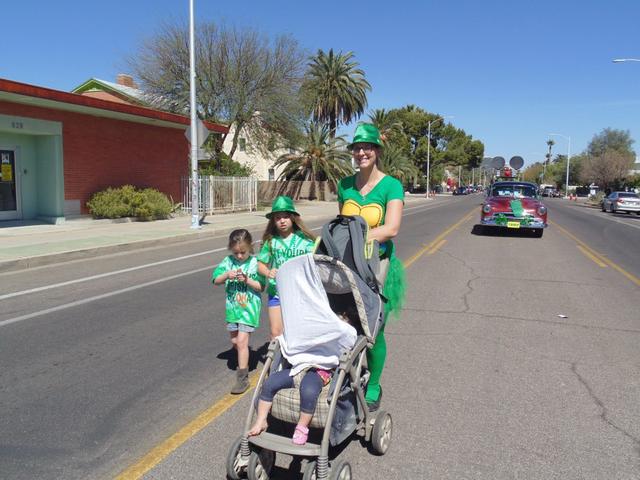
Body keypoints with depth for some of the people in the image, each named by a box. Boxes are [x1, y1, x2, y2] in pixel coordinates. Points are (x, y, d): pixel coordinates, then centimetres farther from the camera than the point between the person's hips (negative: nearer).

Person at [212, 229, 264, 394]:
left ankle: (242, 378, -1)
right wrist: (227, 275, -18)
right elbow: (216, 280, 0)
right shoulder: (228, 261, -1)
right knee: (235, 341, 18)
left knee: (242, 341, -10)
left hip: (249, 307, -5)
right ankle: (244, 362, 46)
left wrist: (247, 280, -25)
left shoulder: (255, 263, -11)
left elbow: (260, 287, -10)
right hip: (233, 306, 5)